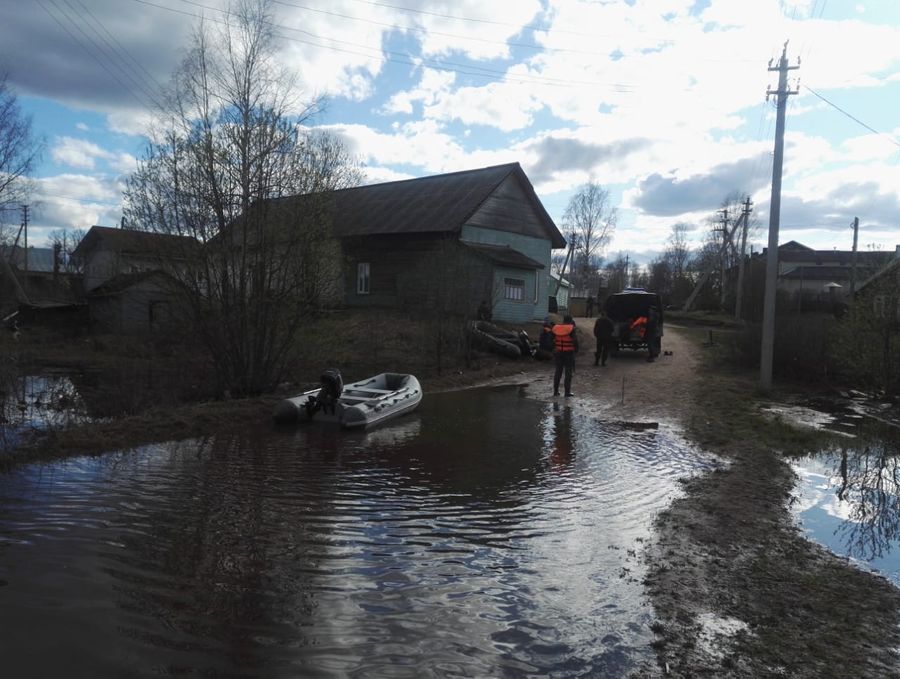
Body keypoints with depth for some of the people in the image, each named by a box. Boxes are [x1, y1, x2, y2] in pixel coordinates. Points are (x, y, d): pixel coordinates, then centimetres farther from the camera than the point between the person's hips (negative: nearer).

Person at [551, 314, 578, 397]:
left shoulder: (556, 328, 4)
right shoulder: (572, 329, -9)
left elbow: (552, 340, 7)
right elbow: (575, 341, -12)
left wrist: (554, 350, 15)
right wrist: (576, 350, 2)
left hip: (558, 352, 4)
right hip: (569, 353, -4)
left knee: (558, 371, 13)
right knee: (568, 372, 2)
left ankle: (555, 391, 15)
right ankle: (567, 392, 0)